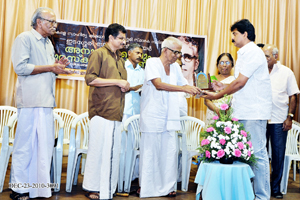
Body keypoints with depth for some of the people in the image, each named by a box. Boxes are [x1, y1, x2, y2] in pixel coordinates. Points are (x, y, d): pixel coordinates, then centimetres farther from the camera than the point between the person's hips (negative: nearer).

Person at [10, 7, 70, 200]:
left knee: (45, 146, 7)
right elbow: (20, 67, -14)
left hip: (47, 102, 8)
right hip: (31, 102, -8)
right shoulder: (25, 38, -3)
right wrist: (50, 67, -14)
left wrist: (58, 66, 7)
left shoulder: (48, 43, 22)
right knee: (26, 146, -2)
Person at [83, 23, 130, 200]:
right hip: (102, 110, -7)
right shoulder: (99, 54, -1)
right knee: (98, 149, -2)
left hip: (116, 112, 7)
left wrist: (125, 86, 8)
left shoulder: (120, 59, 23)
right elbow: (90, 79, -13)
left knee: (114, 151, 7)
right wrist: (117, 81, -12)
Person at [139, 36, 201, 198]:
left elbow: (185, 84, 18)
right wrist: (184, 89, -26)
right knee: (150, 152, 1)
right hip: (152, 117, -5)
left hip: (169, 118, 6)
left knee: (169, 152, 4)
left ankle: (167, 187, 14)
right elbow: (158, 84, -20)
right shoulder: (152, 62, -6)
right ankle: (146, 187, 14)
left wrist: (198, 91, -1)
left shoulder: (175, 67, 14)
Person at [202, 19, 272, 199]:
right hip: (244, 112, 10)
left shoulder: (252, 52, -10)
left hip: (255, 112, -10)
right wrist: (224, 88, 15)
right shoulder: (245, 53, 21)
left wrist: (218, 95, -7)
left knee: (258, 154, -5)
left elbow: (240, 82, -15)